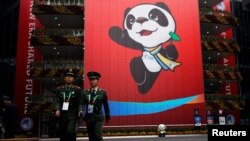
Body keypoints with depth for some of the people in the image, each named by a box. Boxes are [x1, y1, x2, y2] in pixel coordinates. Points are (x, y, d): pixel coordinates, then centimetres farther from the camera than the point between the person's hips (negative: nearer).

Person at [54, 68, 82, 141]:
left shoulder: (77, 89, 4)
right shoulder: (59, 89, 11)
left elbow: (80, 102, -3)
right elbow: (57, 101, 2)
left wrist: (80, 111, -19)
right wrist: (57, 110, -16)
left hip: (72, 115, -3)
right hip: (62, 115, 3)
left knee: (71, 132, -20)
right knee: (62, 135, 7)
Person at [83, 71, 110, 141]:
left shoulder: (102, 92, 1)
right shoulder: (85, 92, 4)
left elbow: (106, 105, 7)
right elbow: (82, 105, -2)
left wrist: (107, 116, 11)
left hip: (98, 118, -2)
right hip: (88, 118, 2)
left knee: (98, 135, -13)